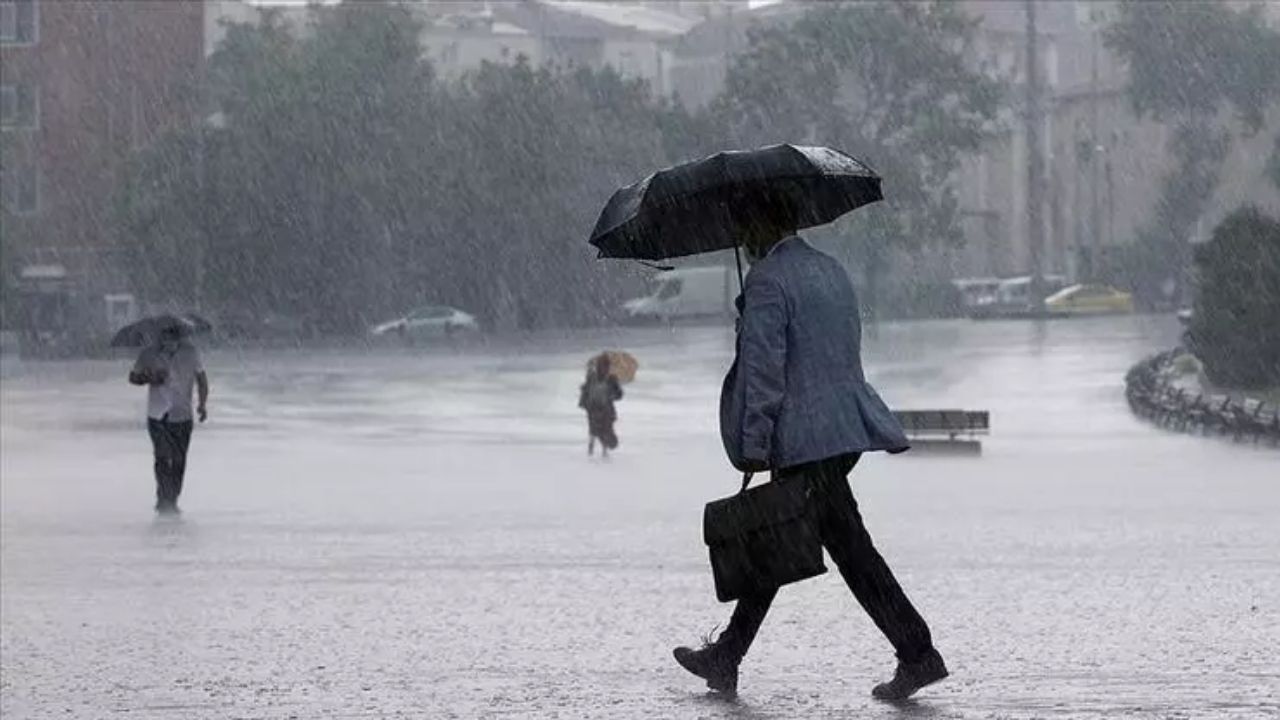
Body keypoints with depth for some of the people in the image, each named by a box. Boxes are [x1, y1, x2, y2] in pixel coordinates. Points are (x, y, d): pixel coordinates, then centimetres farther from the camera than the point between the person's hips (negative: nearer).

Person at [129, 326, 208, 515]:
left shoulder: (190, 353, -1)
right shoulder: (149, 354, -5)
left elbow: (201, 378, 10)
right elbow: (133, 377, 7)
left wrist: (203, 403, -3)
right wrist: (149, 379, -14)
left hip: (182, 416, 2)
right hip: (157, 416, -2)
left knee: (179, 461, 4)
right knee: (163, 458, -15)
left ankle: (172, 501, 17)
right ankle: (164, 500, -11)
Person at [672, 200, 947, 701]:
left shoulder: (767, 280, -12)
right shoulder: (830, 270, 16)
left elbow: (763, 369, -16)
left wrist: (754, 446, -13)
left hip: (806, 439, -9)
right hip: (847, 427, 9)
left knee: (850, 547, -7)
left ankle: (918, 654, -9)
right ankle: (726, 658, 18)